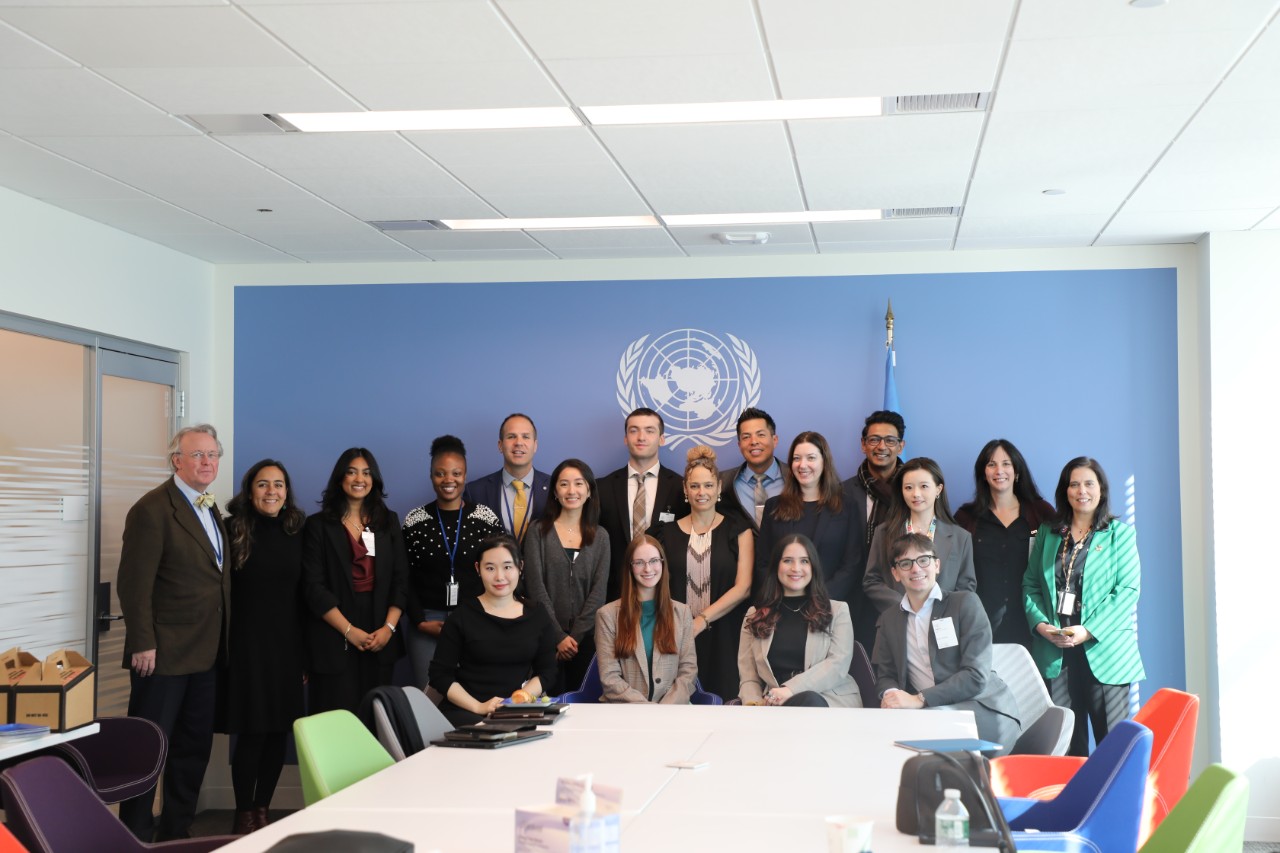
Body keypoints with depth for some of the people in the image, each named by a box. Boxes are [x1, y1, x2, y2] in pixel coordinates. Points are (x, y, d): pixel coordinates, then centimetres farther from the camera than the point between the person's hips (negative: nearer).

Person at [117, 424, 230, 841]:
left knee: (195, 746, 14)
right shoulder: (153, 509, -13)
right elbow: (134, 584, -16)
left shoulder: (210, 509, 14)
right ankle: (135, 837, 10)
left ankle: (177, 831, 25)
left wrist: (220, 641, 13)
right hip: (164, 654, -8)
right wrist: (143, 645, -19)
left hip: (206, 655, 9)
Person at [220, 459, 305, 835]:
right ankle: (244, 815, 10)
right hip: (246, 644, -3)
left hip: (287, 645, 3)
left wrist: (308, 653, 5)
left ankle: (262, 811, 19)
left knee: (278, 731, 6)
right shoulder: (233, 531, -4)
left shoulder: (297, 533, 6)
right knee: (251, 731, -3)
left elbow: (305, 594, 7)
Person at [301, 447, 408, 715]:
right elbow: (314, 587, -4)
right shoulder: (318, 525, 2)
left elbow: (400, 579, 8)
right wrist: (348, 630, -11)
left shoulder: (388, 522, 12)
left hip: (379, 639, 3)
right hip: (334, 638, -3)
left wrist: (389, 627, -6)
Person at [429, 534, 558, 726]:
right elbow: (440, 674, 0)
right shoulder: (462, 616, 2)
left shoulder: (537, 617, 10)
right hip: (465, 711, -3)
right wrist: (478, 707, -13)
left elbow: (546, 671, 12)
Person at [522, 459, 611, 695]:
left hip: (587, 637, 2)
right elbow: (536, 587, -5)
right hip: (548, 637, -2)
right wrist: (559, 636, -10)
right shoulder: (539, 532, 2)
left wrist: (575, 635, -9)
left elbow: (598, 590, 1)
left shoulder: (600, 536, 8)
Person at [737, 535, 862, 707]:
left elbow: (838, 664, -1)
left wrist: (792, 688, -16)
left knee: (808, 700, -40)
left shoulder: (838, 610, 16)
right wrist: (753, 704, -12)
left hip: (831, 700, -1)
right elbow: (748, 677, 13)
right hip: (775, 704, 1)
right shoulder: (755, 616, 21)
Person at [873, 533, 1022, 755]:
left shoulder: (965, 603, 2)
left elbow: (976, 675, -8)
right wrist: (890, 694, -11)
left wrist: (919, 699, -19)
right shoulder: (888, 619, 18)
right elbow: (885, 676, 15)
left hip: (986, 711, -3)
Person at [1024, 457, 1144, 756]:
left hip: (1104, 650, -3)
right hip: (1055, 652, 3)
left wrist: (1089, 630, -14)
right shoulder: (1048, 532, 15)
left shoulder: (1119, 533, 4)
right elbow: (1030, 583, 13)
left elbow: (1128, 588, -5)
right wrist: (1040, 624, -6)